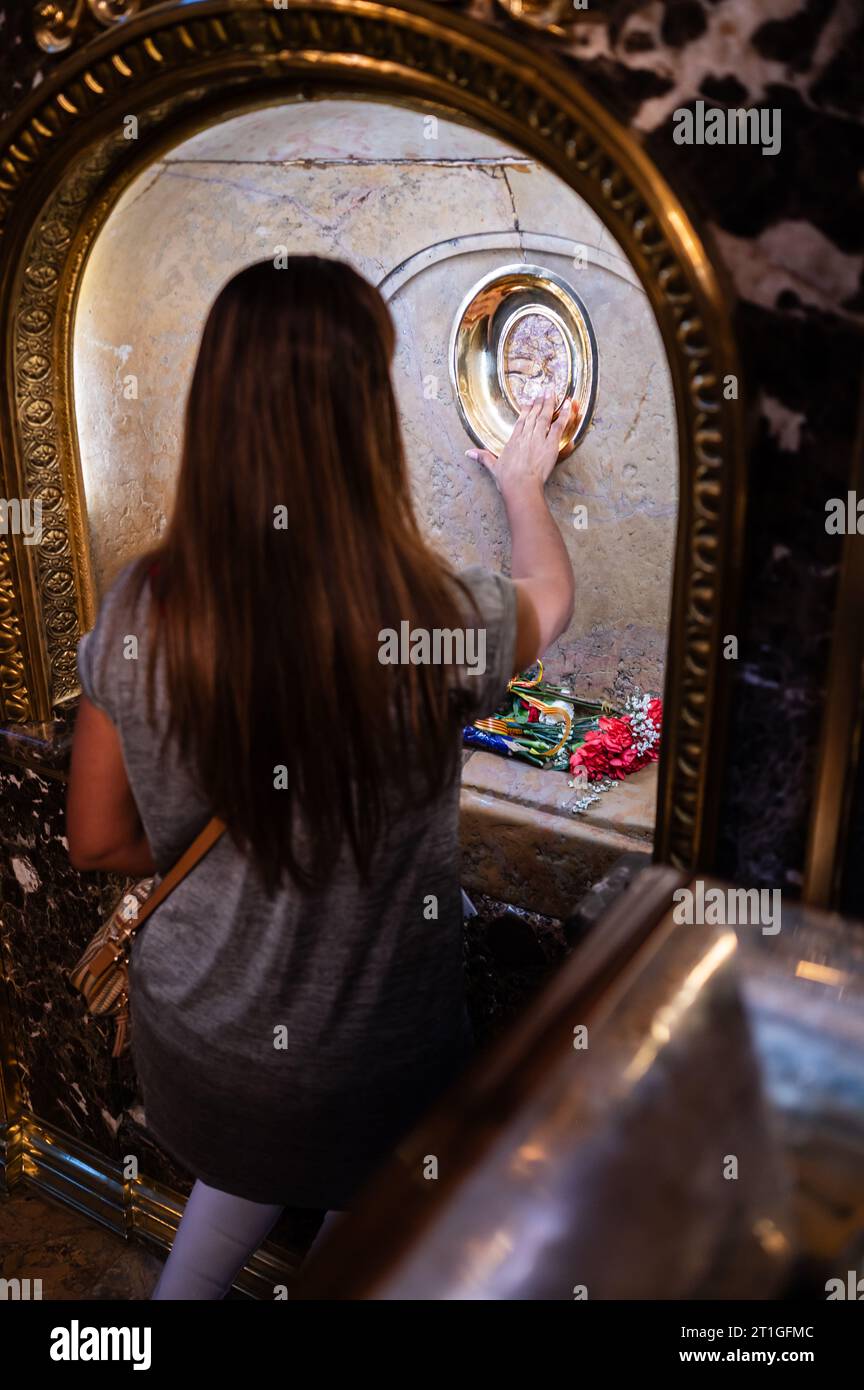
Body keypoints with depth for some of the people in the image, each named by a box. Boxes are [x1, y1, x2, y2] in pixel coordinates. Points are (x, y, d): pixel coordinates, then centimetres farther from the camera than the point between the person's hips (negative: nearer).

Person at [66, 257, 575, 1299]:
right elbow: (551, 598, -2)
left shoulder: (140, 611, -20)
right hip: (359, 1064, -2)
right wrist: (524, 485, 17)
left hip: (189, 1028, 3)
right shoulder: (433, 622, -28)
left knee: (246, 1173, 34)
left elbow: (100, 843, -7)